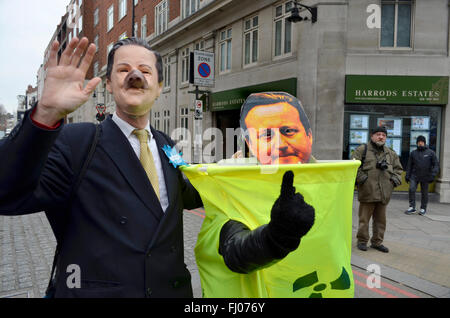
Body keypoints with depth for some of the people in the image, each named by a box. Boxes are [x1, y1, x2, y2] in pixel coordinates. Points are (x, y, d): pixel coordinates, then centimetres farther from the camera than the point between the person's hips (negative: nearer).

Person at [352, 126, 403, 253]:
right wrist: (361, 178, -13)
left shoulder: (391, 153, 17)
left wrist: (395, 179, 7)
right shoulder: (362, 150, 0)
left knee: (380, 219, 11)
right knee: (364, 218, 2)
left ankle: (377, 242, 24)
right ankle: (362, 241, 16)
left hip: (384, 193, 5)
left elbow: (398, 168, 24)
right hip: (367, 192, -5)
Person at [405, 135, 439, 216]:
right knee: (412, 189, -12)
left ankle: (423, 208, 20)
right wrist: (407, 175, 4)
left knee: (424, 193, 7)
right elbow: (409, 165, 10)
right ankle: (412, 207, -5)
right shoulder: (413, 153, 7)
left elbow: (436, 164, -1)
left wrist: (433, 175, -12)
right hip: (414, 176, 1)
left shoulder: (431, 153, 0)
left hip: (425, 177, -1)